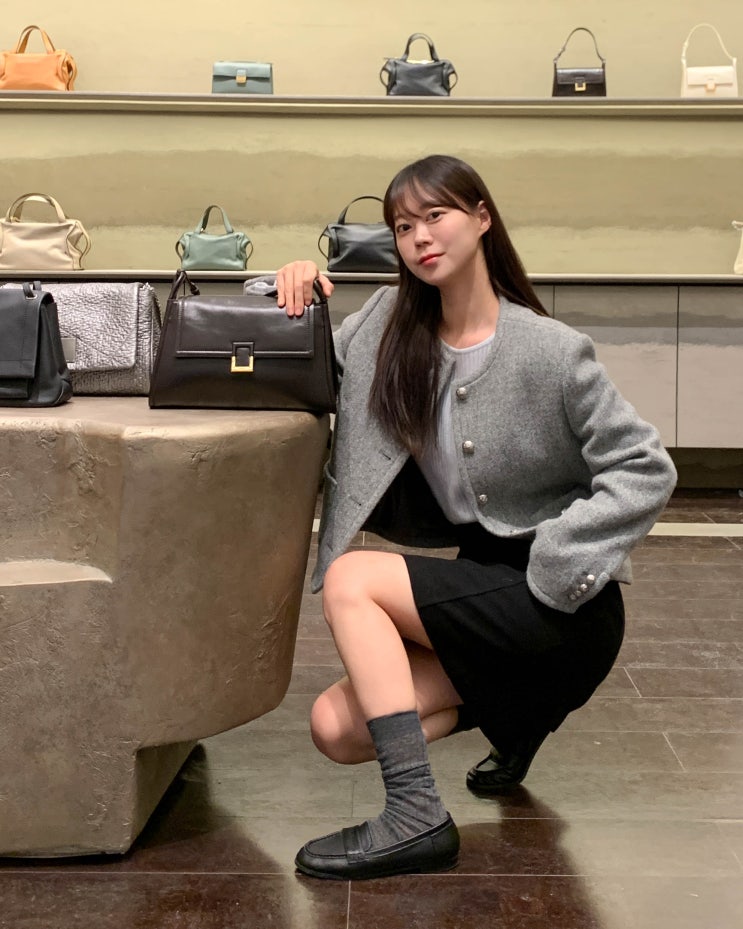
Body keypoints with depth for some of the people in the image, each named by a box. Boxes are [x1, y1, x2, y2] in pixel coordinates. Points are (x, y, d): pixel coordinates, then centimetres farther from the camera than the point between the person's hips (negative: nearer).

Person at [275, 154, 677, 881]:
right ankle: (509, 704, 18)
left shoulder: (551, 352, -15)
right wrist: (301, 294, -12)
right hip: (482, 577, 6)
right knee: (335, 728, -6)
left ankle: (414, 816, -19)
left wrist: (548, 561, -18)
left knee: (351, 579, -22)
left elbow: (647, 470, -12)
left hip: (561, 605, -6)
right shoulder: (393, 323, 0)